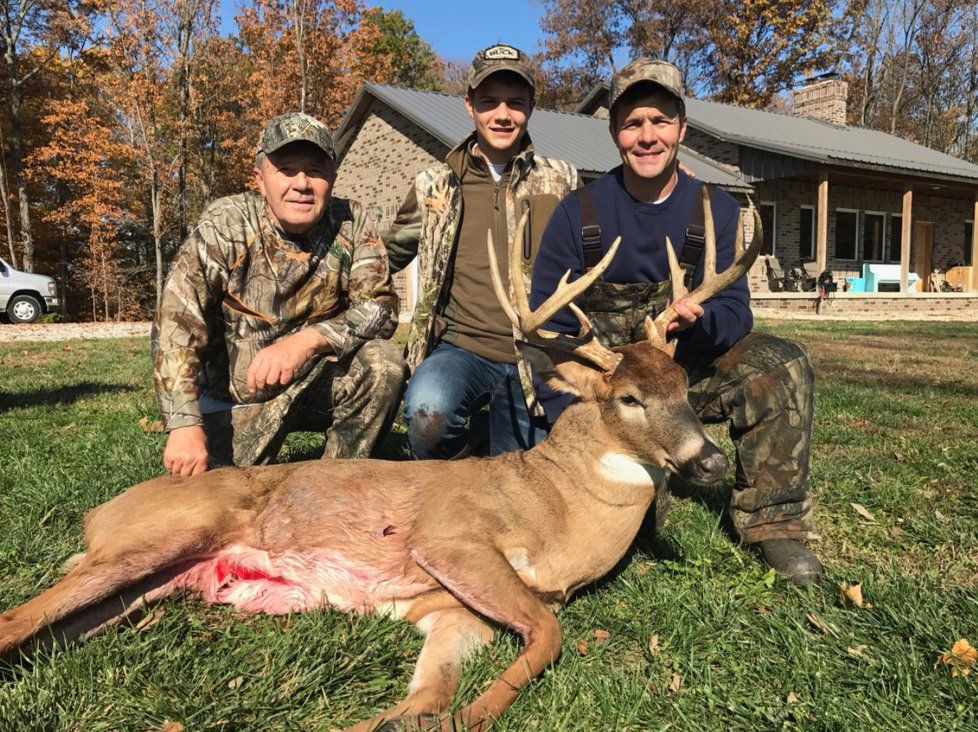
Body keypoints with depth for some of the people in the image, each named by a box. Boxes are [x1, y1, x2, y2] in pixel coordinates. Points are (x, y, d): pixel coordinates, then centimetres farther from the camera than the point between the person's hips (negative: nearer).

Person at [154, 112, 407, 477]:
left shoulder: (350, 224, -9)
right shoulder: (224, 225, -15)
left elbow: (380, 306, -17)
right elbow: (176, 324, -22)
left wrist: (307, 340, -34)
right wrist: (185, 425, -32)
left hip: (320, 382, 1)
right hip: (236, 397, -1)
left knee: (383, 361, -25)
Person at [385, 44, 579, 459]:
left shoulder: (561, 183, 8)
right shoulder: (435, 187, 8)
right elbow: (388, 256, 22)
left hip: (536, 363, 1)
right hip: (461, 349, -1)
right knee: (427, 411, -33)